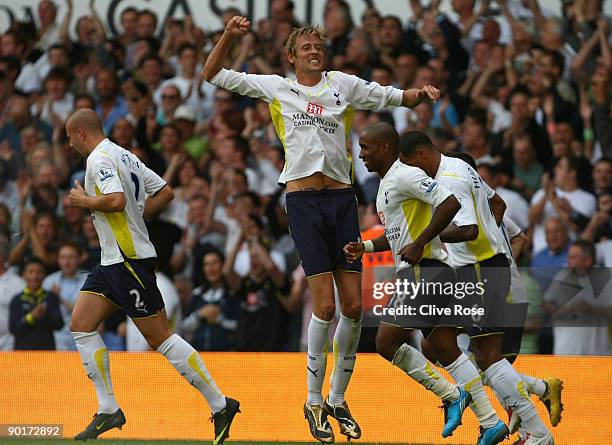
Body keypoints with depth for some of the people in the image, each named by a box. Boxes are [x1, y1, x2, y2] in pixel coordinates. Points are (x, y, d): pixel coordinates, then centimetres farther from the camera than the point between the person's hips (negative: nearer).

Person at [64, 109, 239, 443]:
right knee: (81, 325, 5)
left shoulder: (100, 159, -13)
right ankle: (108, 410, 4)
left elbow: (116, 200, -29)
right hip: (113, 261, 10)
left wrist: (83, 200, -13)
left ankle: (219, 404, -4)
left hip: (129, 260, -10)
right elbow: (165, 192, 18)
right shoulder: (124, 156, 16)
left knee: (159, 337, -7)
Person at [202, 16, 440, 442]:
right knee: (326, 305, -11)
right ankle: (314, 402, 2)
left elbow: (397, 97, 14)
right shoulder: (276, 87, 11)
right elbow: (214, 74, 14)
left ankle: (338, 400, 13)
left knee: (354, 306, -2)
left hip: (342, 199, 2)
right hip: (303, 200, -2)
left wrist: (422, 94, -7)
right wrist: (229, 36, 0)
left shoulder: (343, 84, 13)